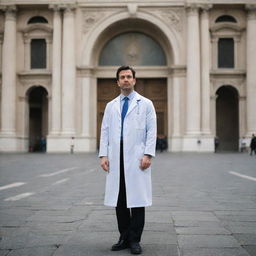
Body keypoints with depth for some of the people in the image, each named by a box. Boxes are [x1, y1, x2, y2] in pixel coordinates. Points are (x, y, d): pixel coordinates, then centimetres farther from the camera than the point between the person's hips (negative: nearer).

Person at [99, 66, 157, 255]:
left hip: (136, 157, -3)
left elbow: (152, 131, 1)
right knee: (119, 198, 5)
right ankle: (124, 238, 15)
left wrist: (148, 155, -10)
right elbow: (105, 131, 12)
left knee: (137, 198, -3)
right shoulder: (111, 106, 16)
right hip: (116, 158, 3)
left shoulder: (145, 104, 7)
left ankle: (135, 240, 6)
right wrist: (103, 155, 1)